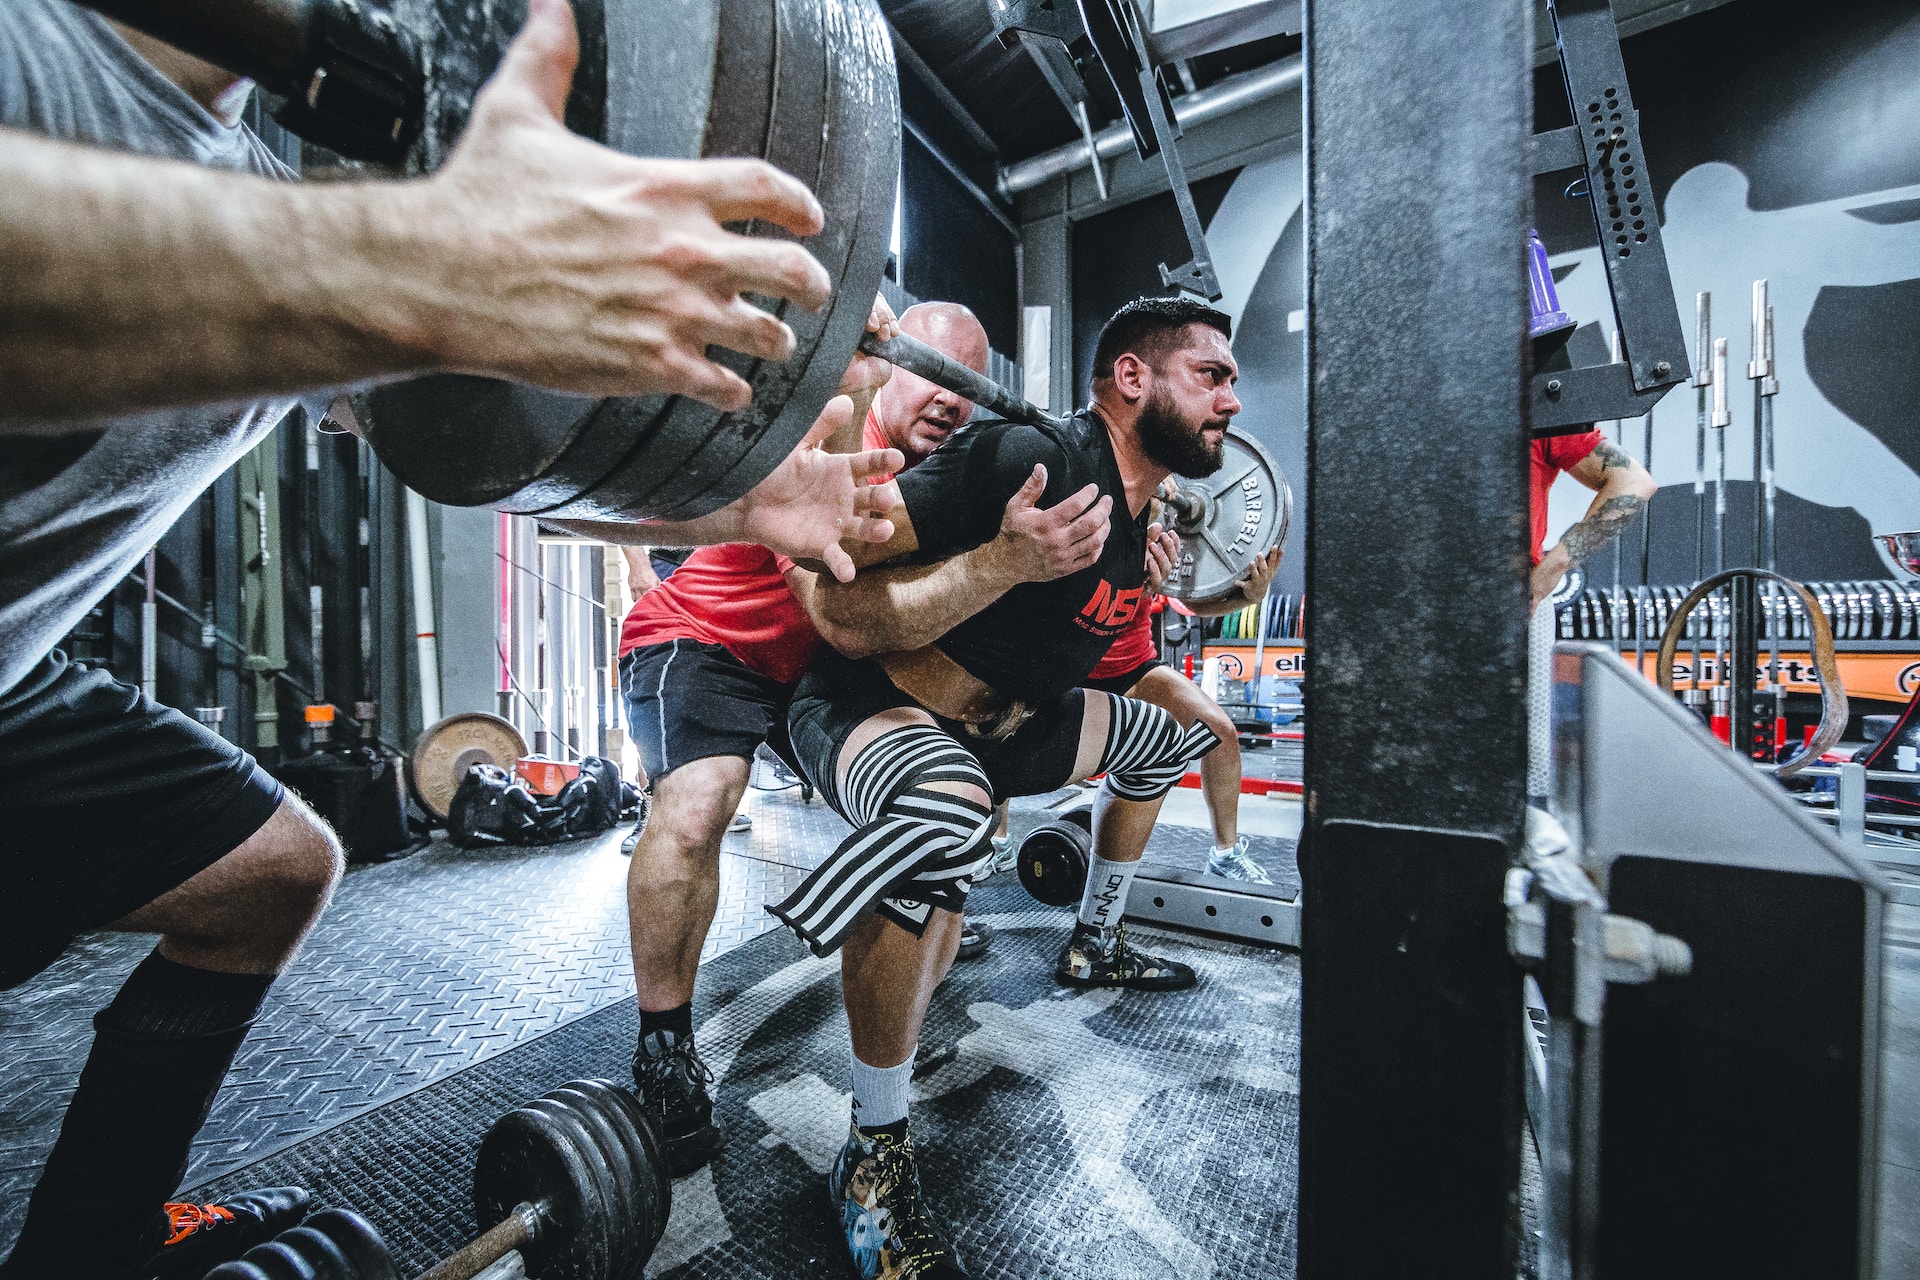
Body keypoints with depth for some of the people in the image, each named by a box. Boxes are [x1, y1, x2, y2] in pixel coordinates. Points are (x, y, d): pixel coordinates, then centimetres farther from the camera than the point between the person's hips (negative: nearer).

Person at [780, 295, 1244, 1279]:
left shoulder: (1137, 511, 4)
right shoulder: (1027, 460, -25)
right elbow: (838, 601, -29)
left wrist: (1142, 585, 10)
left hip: (996, 719, 9)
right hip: (865, 705, -8)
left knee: (1175, 733, 20)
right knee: (945, 813, -43)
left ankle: (1093, 945, 35)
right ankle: (873, 1160, -15)